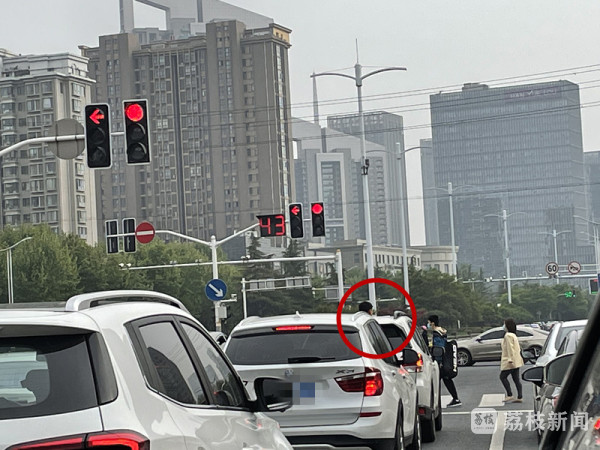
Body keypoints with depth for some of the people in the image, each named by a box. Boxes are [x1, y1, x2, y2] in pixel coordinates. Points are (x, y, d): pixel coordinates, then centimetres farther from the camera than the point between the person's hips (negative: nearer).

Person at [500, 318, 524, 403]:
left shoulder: (508, 335, -14)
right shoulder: (514, 335, 17)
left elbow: (510, 348, -20)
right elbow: (518, 348, 22)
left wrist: (510, 360, -23)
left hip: (510, 361, -10)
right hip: (516, 362, 10)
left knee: (503, 377, -2)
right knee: (516, 379, 7)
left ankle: (509, 395, -6)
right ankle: (520, 397, 4)